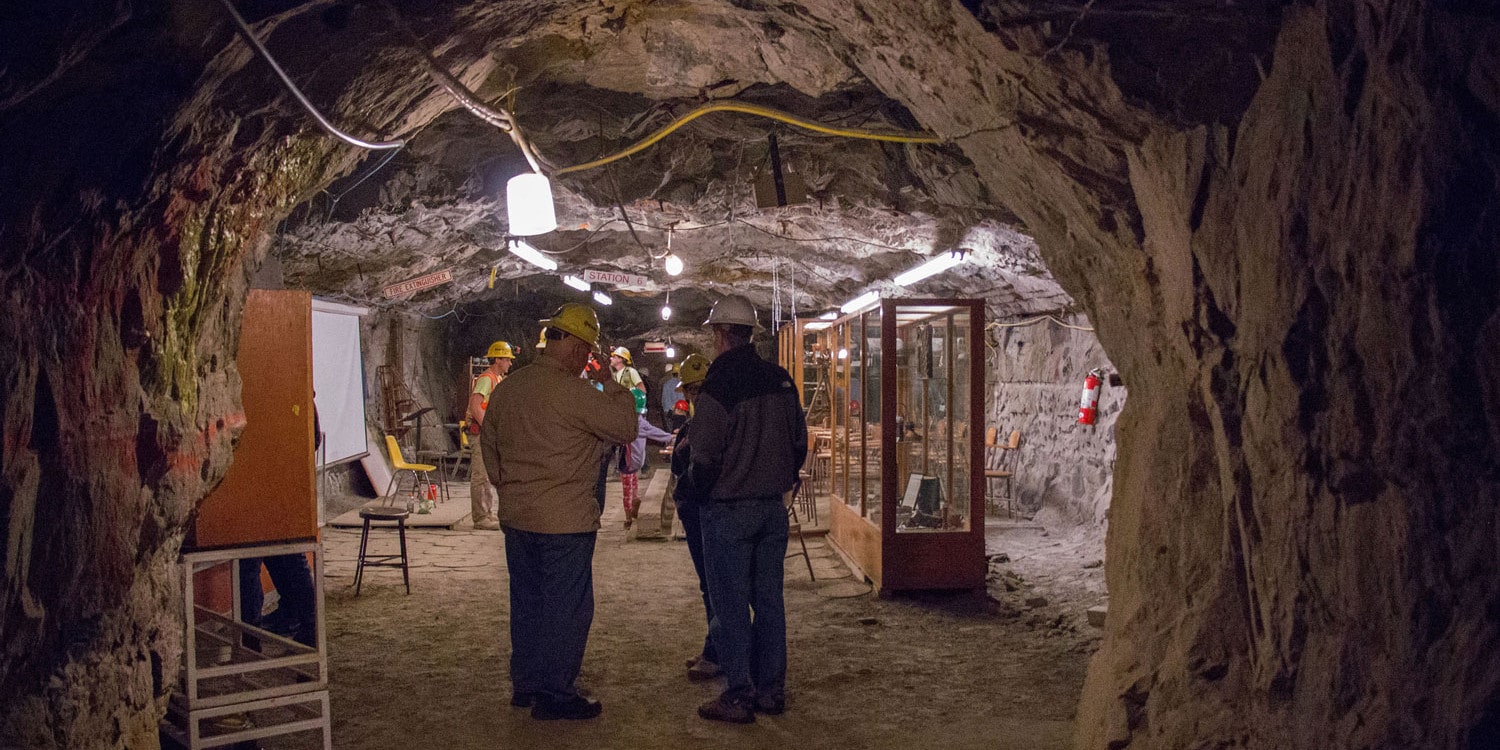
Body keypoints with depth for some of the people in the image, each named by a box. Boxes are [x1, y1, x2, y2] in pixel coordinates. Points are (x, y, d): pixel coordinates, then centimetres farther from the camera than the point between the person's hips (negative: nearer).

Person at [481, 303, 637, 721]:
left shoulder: (505, 388, 8)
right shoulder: (571, 391, -18)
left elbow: (489, 445, 18)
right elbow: (626, 427, -14)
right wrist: (611, 384, -3)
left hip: (515, 517, 8)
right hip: (564, 521, -8)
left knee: (526, 603, 17)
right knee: (566, 608, 3)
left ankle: (525, 684, 29)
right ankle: (554, 695, 10)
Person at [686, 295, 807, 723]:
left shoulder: (717, 387, -16)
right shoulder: (780, 380, 4)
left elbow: (704, 459, -16)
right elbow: (800, 442, 9)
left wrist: (699, 487, 4)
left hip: (728, 511, -6)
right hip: (773, 507, 6)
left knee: (731, 606, 3)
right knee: (769, 600, 13)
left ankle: (739, 697, 9)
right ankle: (771, 691, 21)